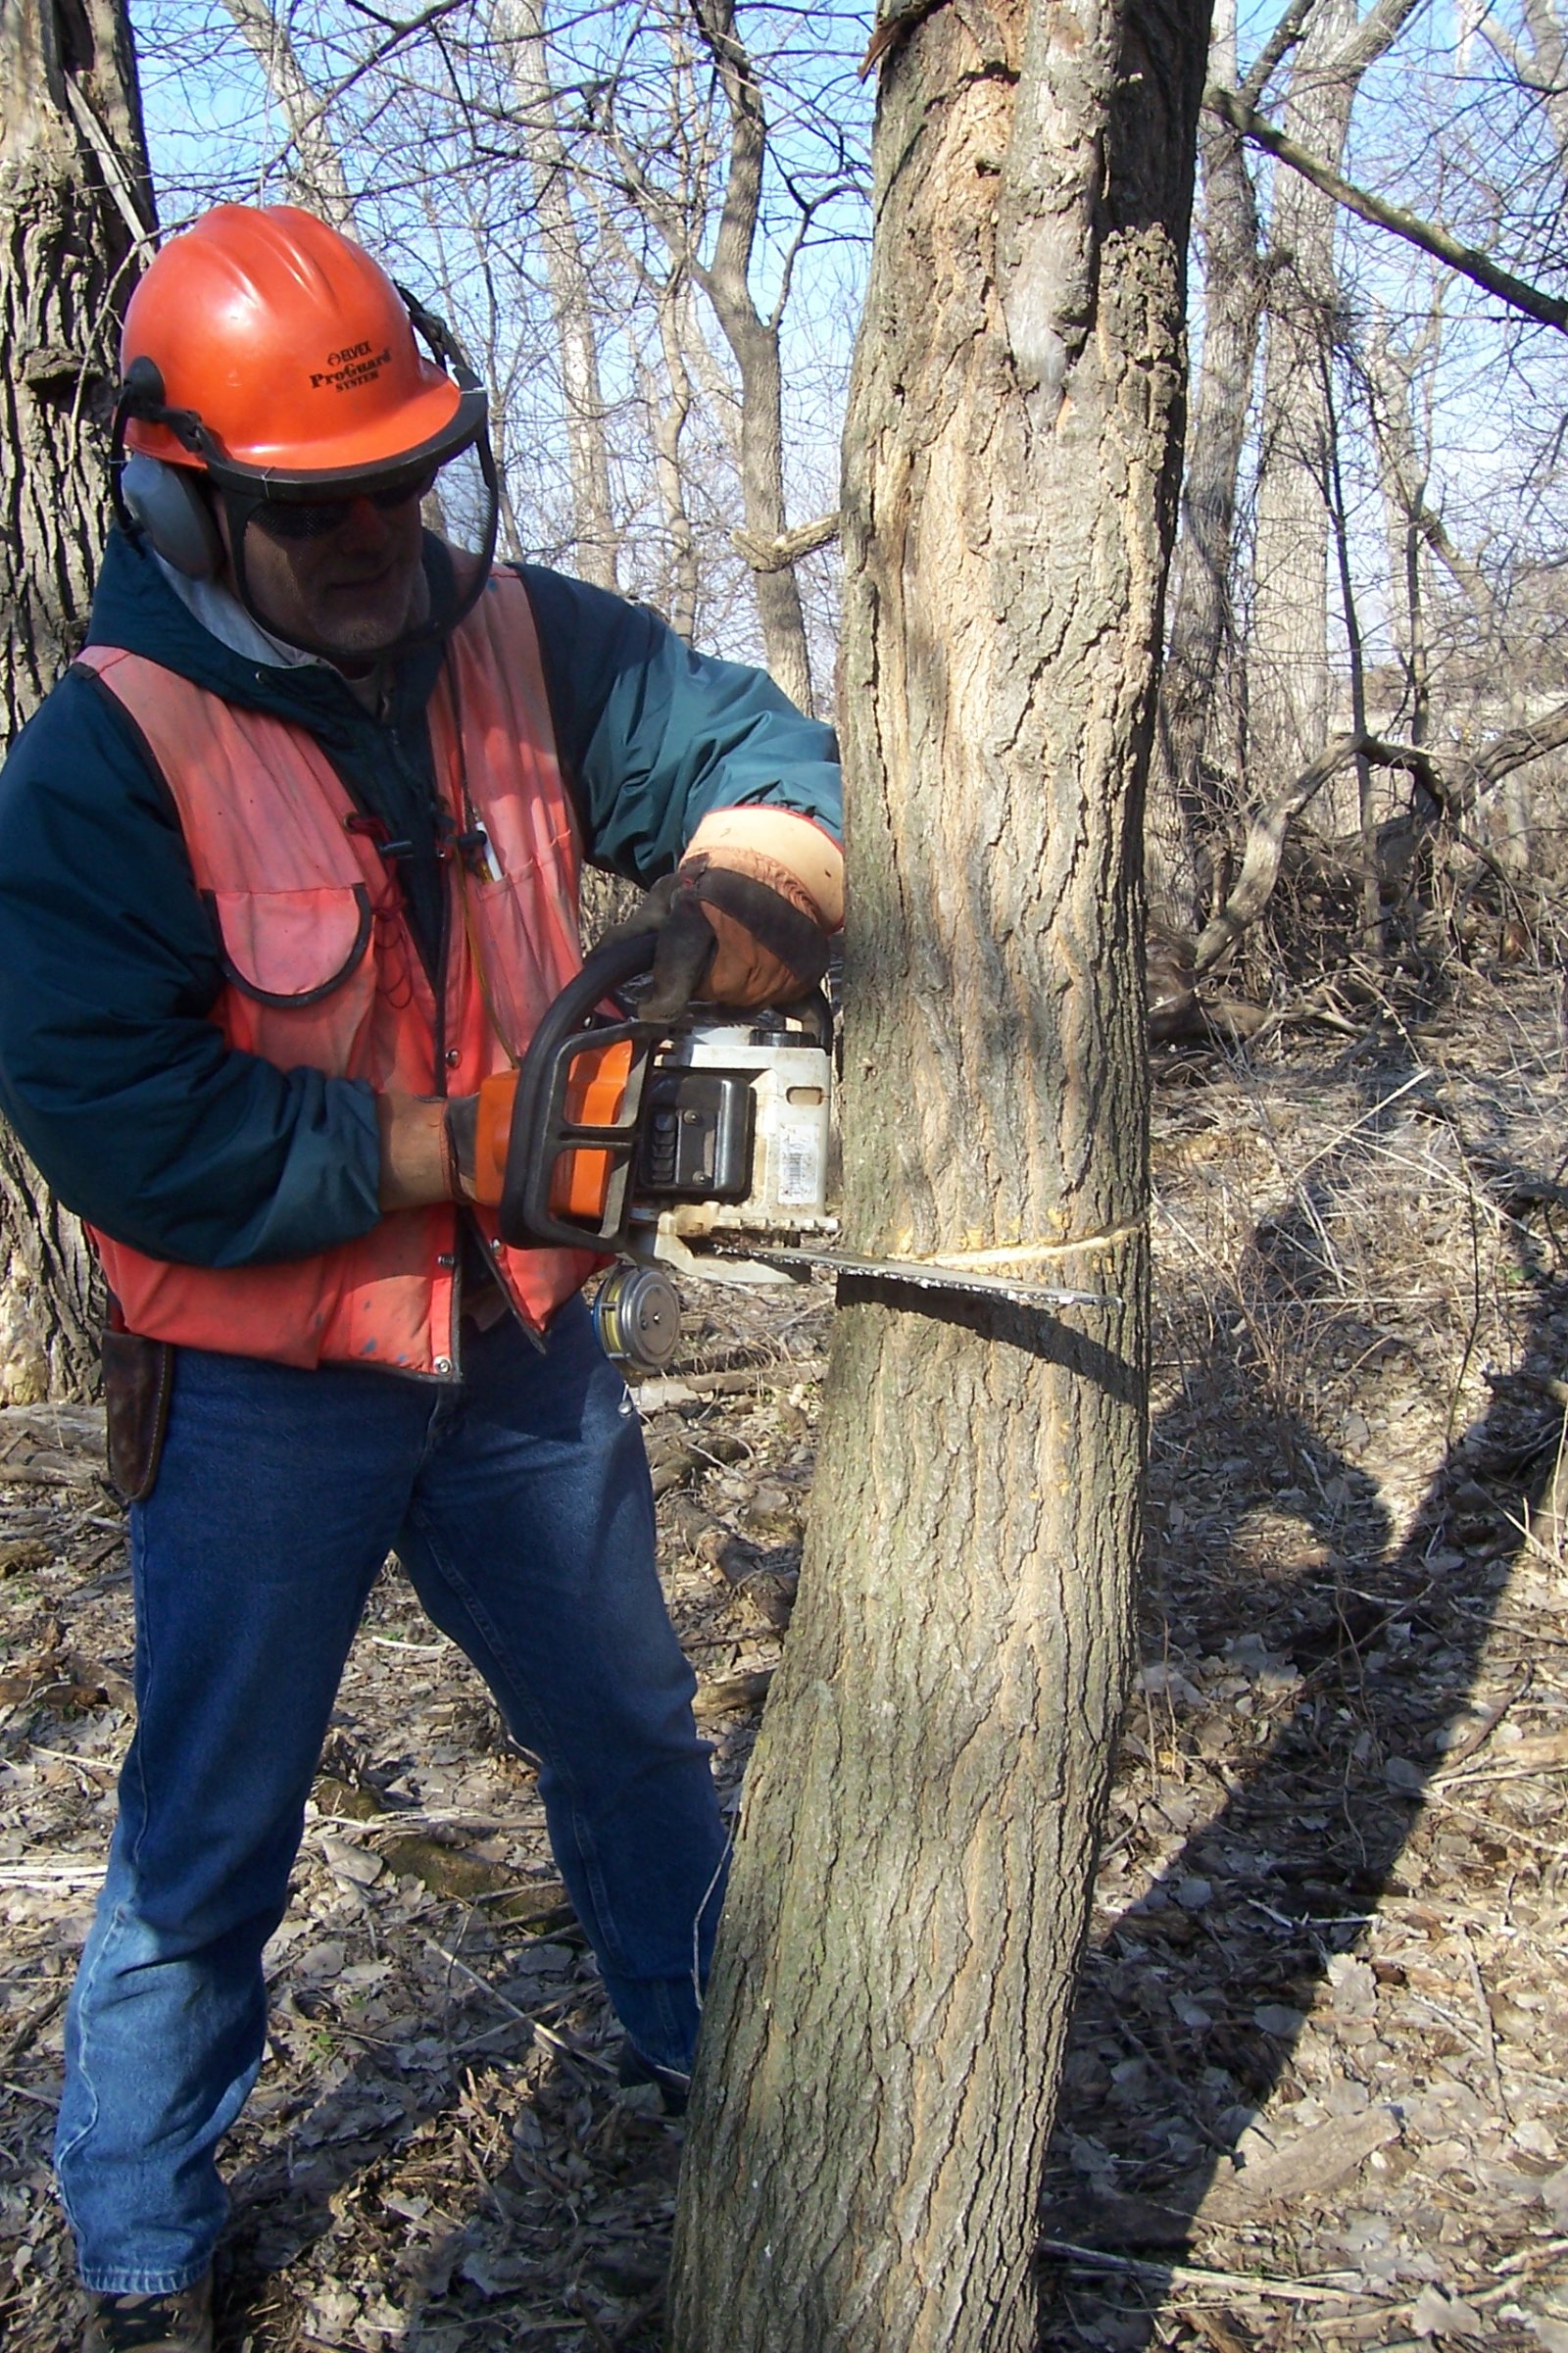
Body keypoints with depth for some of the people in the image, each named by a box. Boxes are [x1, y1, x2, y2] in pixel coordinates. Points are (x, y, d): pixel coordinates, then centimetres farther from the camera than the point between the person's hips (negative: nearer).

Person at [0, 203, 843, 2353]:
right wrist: (458, 1147, -25)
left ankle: (706, 2058, 49)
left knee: (637, 1745, 22)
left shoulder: (520, 642, -4)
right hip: (260, 1393, -4)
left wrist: (734, 894, -23)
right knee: (208, 1837, 10)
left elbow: (748, 749, 0)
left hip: (518, 1347, 5)